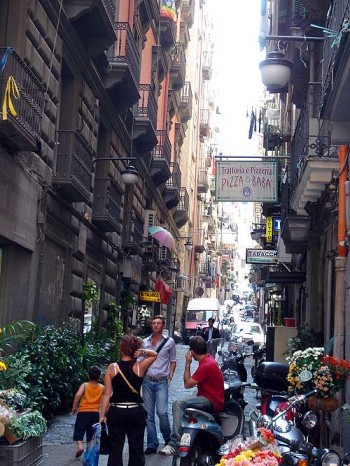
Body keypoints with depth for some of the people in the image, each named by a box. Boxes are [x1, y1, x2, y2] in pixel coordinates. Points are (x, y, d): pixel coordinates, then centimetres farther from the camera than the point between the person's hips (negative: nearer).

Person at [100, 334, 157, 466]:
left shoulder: (112, 368, -7)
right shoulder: (140, 366, -5)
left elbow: (107, 394, -7)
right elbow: (154, 354, 13)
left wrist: (102, 415, -2)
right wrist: (143, 352, -6)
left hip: (116, 412, 0)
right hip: (136, 412, 0)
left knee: (115, 449, 7)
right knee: (136, 450, 9)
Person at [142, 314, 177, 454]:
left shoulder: (169, 342, 4)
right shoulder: (145, 342, 10)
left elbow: (173, 360, 11)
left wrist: (170, 375, 1)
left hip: (161, 381, -3)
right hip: (147, 381, 3)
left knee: (162, 412, -15)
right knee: (149, 414, 3)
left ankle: (168, 438, 11)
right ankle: (152, 445, 8)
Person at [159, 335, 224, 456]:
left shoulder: (206, 365, -21)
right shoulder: (208, 359, 12)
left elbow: (187, 384, -16)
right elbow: (195, 381, 19)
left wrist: (188, 364, -9)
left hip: (212, 402, -11)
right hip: (209, 397, 11)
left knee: (178, 404, -26)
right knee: (179, 404, 21)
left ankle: (174, 444, -32)